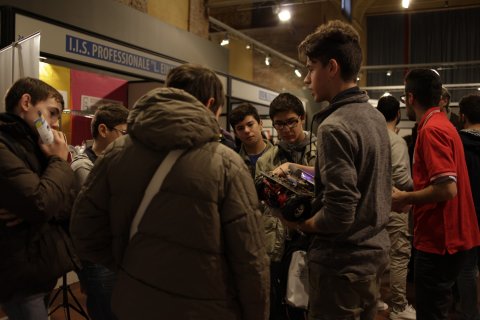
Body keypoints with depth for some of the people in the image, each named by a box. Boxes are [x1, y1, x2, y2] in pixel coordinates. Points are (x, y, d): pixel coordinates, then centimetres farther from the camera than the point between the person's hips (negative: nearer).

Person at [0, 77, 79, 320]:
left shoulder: (32, 145, 11)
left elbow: (69, 203, 6)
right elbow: (41, 203, -29)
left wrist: (35, 213, -15)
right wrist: (59, 161, -13)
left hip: (38, 266, 9)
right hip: (21, 275, -9)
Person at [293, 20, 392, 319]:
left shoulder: (335, 126, -23)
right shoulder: (375, 116, 5)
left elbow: (338, 216, -27)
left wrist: (298, 223, -8)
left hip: (344, 263, -8)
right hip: (375, 250, 8)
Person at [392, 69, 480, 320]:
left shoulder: (431, 130, -19)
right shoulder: (443, 125, 12)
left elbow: (447, 189, -26)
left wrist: (404, 198, -14)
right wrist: (409, 197, 15)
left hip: (438, 239, -10)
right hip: (449, 235, 10)